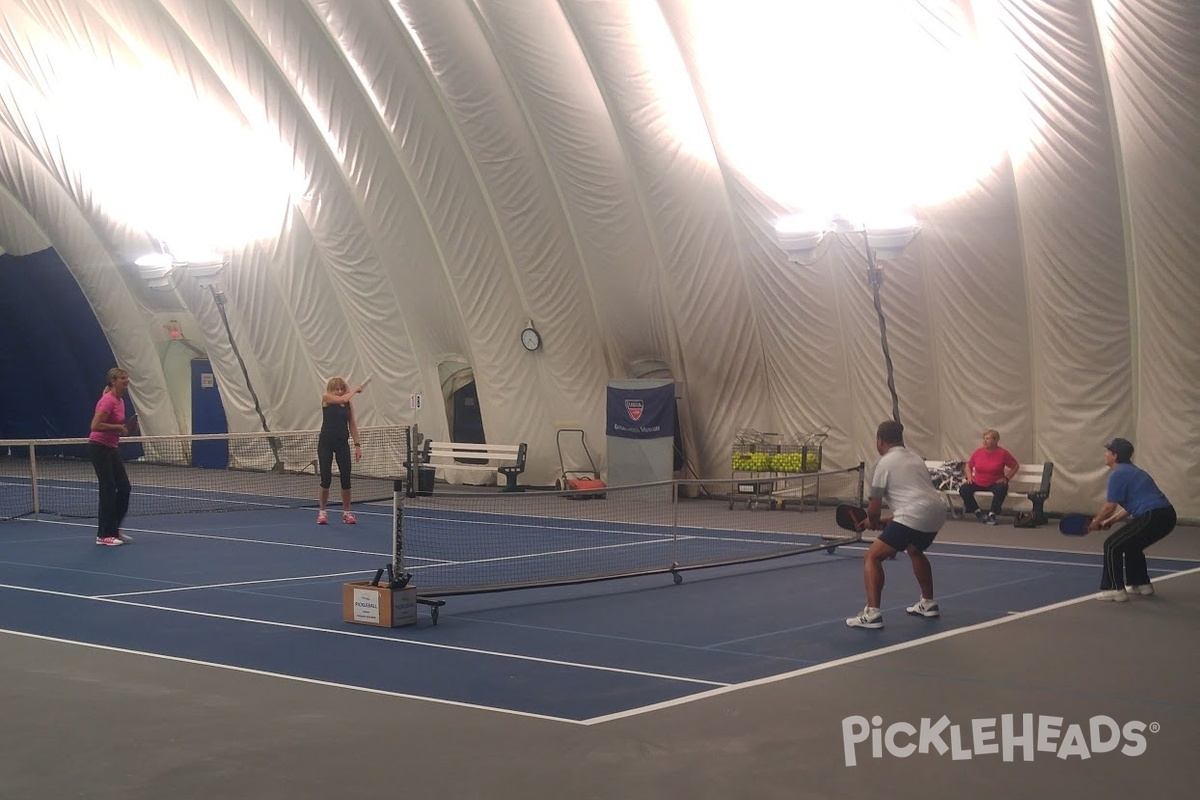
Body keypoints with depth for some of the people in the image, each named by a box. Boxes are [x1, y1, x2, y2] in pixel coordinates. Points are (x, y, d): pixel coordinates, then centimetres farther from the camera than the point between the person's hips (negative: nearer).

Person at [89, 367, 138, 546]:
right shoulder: (108, 400, -17)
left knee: (124, 488, 7)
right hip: (99, 447, -9)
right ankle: (103, 535, 0)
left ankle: (114, 529, 18)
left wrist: (125, 429, 4)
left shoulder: (120, 401, 11)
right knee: (108, 489, -7)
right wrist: (118, 427, -21)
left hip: (111, 449, 9)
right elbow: (95, 425, -25)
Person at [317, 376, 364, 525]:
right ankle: (322, 512, 9)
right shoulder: (326, 398, -4)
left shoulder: (348, 404, 7)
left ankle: (346, 512, 13)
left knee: (346, 478, 1)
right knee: (326, 479, -4)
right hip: (326, 443, -3)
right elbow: (343, 399, -20)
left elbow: (352, 425, 9)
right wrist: (355, 389, -3)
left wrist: (357, 445, 3)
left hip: (342, 444, 3)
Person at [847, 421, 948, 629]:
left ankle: (872, 614, -16)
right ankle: (928, 603, 45)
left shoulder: (885, 463, 2)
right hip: (936, 512, 9)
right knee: (915, 551, 37)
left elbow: (874, 507, 3)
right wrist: (888, 520, 31)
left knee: (872, 557, -4)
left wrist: (872, 522, 24)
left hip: (914, 516, -9)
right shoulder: (914, 458, 24)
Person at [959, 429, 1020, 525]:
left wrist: (1006, 478, -5)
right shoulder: (978, 452, 2)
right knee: (963, 489, -23)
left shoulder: (1003, 453, -5)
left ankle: (992, 514, -22)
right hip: (977, 483, 3)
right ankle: (978, 512, -6)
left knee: (1001, 489, -36)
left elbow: (1016, 466, 5)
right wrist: (969, 477, -1)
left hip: (995, 483, -3)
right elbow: (968, 466, 16)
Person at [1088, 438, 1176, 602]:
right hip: (1166, 516, 10)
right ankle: (1142, 583, 35)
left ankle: (1115, 590, -4)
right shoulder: (1130, 471, 23)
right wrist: (1111, 520, 27)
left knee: (1112, 546, -4)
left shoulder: (1118, 474, -8)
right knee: (1131, 545, 29)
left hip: (1153, 518, -10)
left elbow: (1110, 506, -7)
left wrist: (1095, 522, 8)